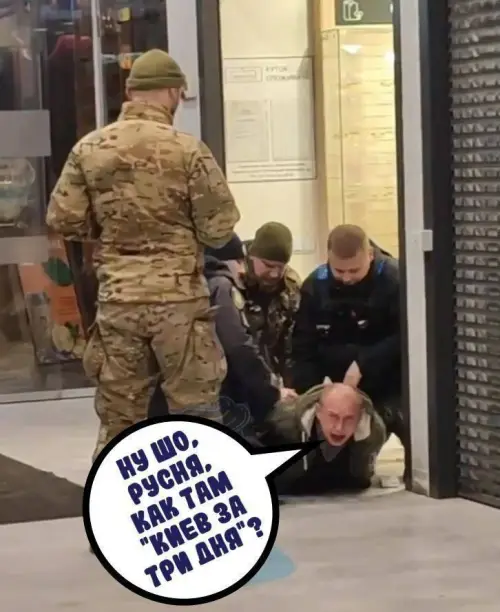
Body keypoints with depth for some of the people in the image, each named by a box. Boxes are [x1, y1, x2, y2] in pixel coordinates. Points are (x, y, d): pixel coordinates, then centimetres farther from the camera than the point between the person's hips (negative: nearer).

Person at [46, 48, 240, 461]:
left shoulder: (88, 150, 0)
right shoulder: (188, 150, -9)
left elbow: (63, 221, 2)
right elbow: (220, 229, -7)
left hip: (117, 300, 3)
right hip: (180, 299, -3)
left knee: (118, 416, 11)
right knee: (197, 411, 7)